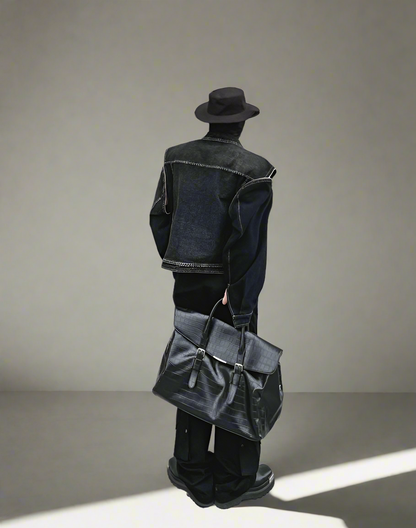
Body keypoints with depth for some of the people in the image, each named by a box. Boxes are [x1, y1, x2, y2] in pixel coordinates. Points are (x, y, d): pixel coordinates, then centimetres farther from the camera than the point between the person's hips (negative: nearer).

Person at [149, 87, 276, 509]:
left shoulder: (176, 158, 4)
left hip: (186, 284, 5)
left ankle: (191, 471, 29)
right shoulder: (253, 170, -13)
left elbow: (159, 217, 9)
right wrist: (242, 306, -13)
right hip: (228, 288, -5)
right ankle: (234, 481, 22)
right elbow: (248, 244, -18)